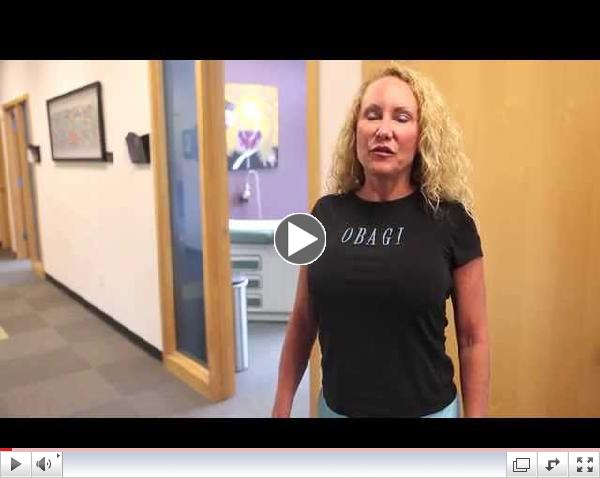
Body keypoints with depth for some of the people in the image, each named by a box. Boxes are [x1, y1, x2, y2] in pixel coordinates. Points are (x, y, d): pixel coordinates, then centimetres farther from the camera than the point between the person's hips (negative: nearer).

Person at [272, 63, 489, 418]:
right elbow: (302, 323, 2)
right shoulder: (327, 213, -5)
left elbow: (473, 339, -5)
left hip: (426, 410, -1)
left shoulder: (449, 219, -11)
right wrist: (281, 407, 4)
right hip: (337, 406, 2)